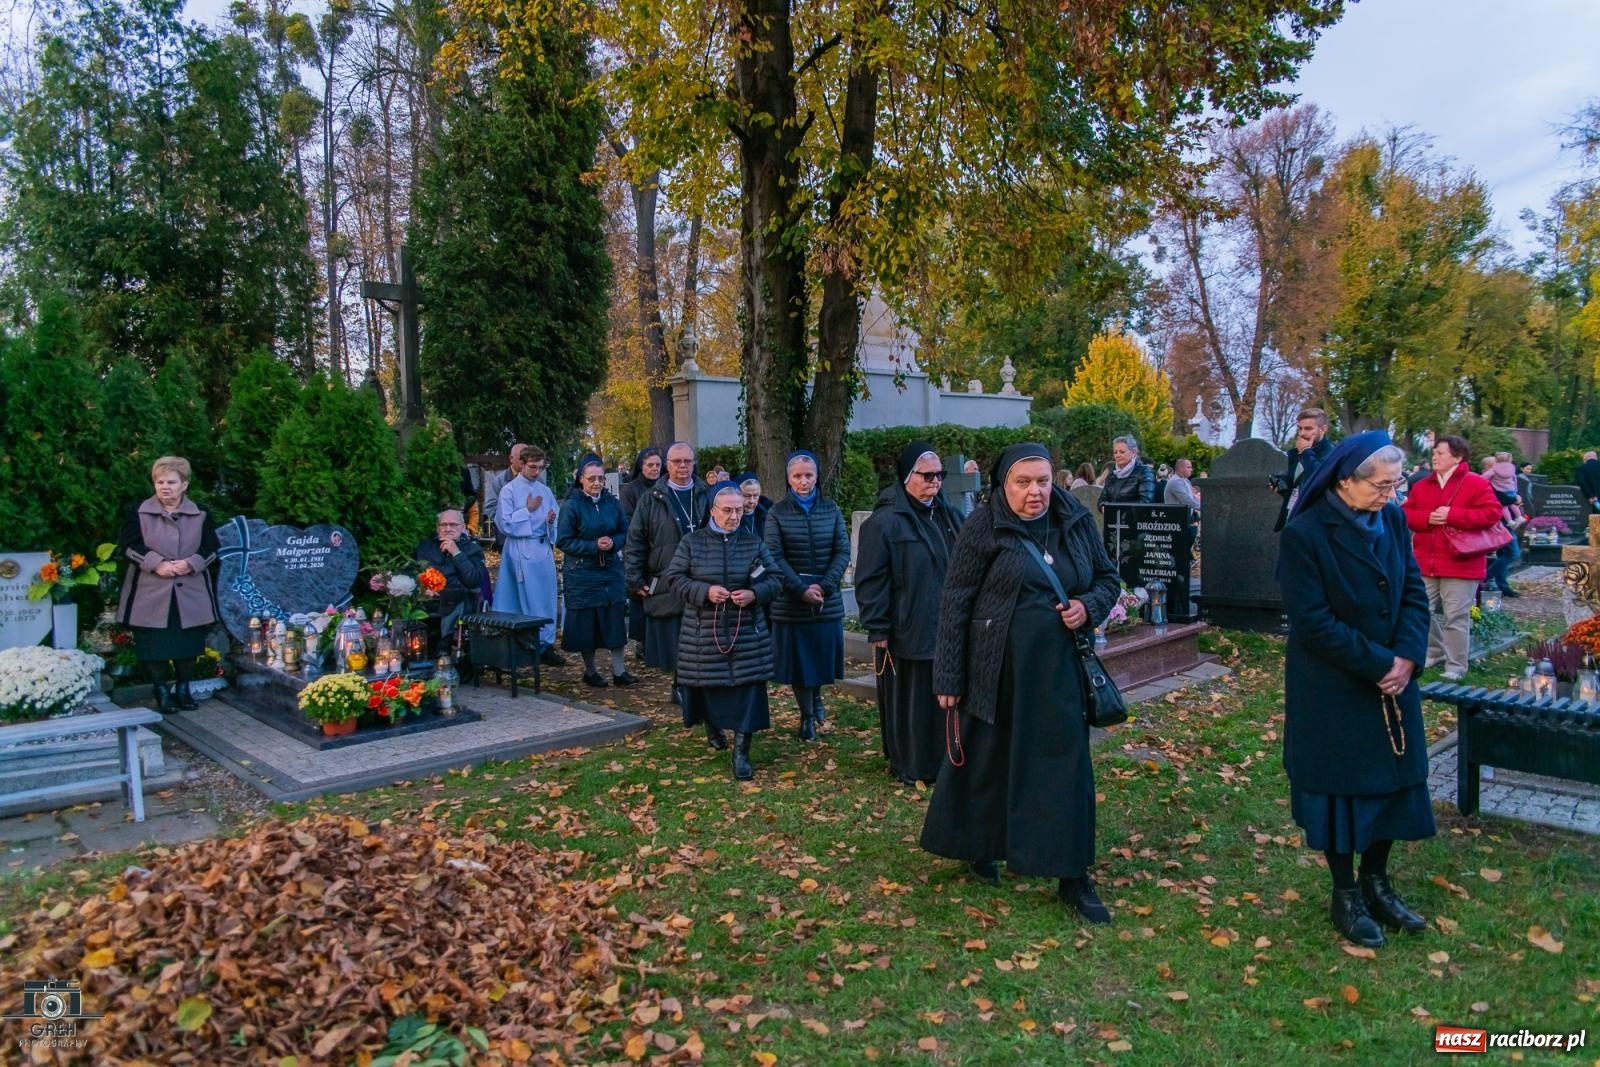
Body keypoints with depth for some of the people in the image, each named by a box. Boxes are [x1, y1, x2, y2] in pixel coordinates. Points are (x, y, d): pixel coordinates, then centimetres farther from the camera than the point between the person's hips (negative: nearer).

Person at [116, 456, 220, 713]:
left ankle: (183, 689, 22)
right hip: (151, 593, -1)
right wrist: (156, 564, -17)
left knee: (188, 643, 7)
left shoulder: (200, 514, 3)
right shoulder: (139, 512, 0)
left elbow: (211, 547, 3)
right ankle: (162, 690, 15)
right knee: (154, 644, 1)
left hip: (190, 593, 1)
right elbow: (128, 546, -4)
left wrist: (191, 563, -15)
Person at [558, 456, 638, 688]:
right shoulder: (572, 505, -9)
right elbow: (563, 541, -9)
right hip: (582, 572, -3)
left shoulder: (612, 502, 3)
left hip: (611, 570, 4)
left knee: (616, 617, 2)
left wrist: (613, 542, -12)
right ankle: (590, 672, 19)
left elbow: (625, 532, 10)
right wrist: (593, 546, -18)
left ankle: (618, 671, 12)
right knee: (586, 621, 3)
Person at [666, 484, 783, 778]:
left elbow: (774, 580, 5)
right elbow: (674, 577, -3)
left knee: (746, 689, -5)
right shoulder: (692, 541, -1)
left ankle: (741, 753, 2)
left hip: (746, 633, 1)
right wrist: (705, 591, -18)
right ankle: (713, 727, 42)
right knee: (707, 684, 11)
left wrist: (754, 594, -16)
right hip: (704, 632, 0)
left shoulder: (753, 543, 3)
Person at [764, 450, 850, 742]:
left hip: (828, 601, 2)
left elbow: (843, 552, 1)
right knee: (798, 659, 4)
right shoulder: (777, 513, -2)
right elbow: (775, 557, -7)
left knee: (823, 656, 10)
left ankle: (816, 698, 39)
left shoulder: (831, 509, 4)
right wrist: (801, 590, -15)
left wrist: (824, 586, -12)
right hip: (791, 602, -2)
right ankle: (807, 716, 20)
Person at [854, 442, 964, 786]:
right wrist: (878, 630, -14)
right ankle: (910, 766, 19)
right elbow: (870, 581, -13)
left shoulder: (950, 516, 9)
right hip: (907, 631, -6)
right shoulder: (885, 521, -12)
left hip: (947, 627, 6)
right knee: (910, 701, 5)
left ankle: (943, 759, 27)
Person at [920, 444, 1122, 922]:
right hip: (996, 669, -3)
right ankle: (978, 847, 36)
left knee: (1065, 767, 5)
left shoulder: (1077, 521, 3)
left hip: (1058, 668, 3)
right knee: (984, 761, 11)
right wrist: (949, 679, -10)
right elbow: (954, 603, -8)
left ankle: (1072, 877, 18)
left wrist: (1089, 607, -9)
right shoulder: (983, 527, -9)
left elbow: (1108, 577, 14)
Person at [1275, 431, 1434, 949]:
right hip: (1332, 691, -6)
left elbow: (1414, 592, 3)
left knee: (1393, 779, 14)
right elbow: (1314, 621, -19)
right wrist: (1378, 664, -17)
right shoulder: (1304, 534, -19)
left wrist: (1406, 657, -12)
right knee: (1340, 786, 7)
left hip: (1392, 680, 6)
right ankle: (1345, 894, 24)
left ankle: (1376, 881, 33)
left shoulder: (1393, 520, -1)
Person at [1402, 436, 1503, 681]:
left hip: (1461, 564, -5)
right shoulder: (1422, 485, 10)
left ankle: (1456, 667, 5)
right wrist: (1427, 518, -12)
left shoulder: (1477, 483, -5)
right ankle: (1433, 653, 28)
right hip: (1426, 562, 6)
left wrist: (1452, 515, -19)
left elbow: (1492, 513, -12)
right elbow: (1406, 514, 9)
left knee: (1456, 617, -3)